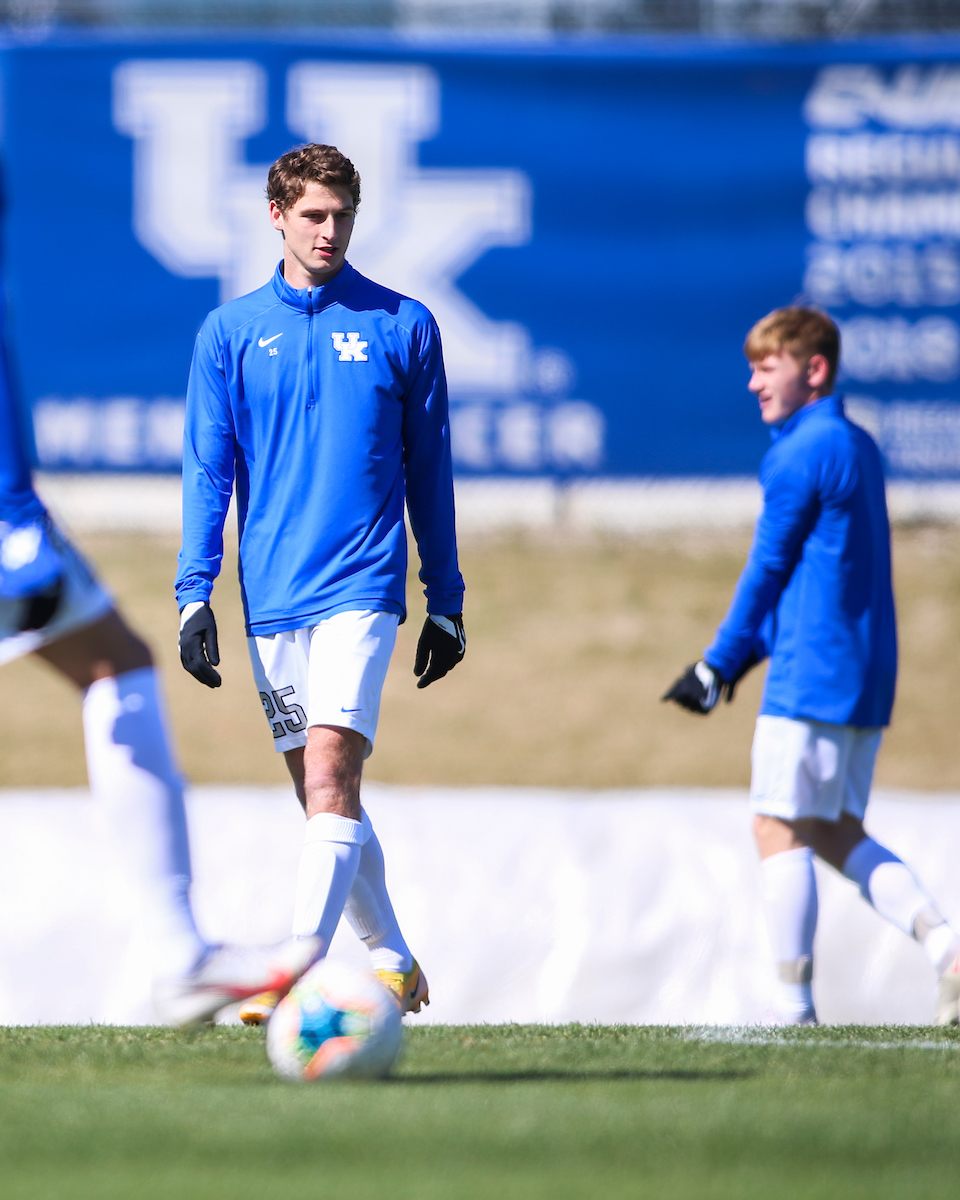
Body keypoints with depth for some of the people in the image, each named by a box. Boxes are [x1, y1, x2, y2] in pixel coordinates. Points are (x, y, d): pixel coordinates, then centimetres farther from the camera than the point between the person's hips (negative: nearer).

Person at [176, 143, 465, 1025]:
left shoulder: (403, 327, 4)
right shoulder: (229, 333, 7)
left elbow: (430, 472, 9)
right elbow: (207, 471, 7)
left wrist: (447, 602, 9)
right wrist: (195, 595, -2)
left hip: (360, 589, -3)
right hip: (270, 601, 3)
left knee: (331, 781, -17)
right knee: (324, 794, 9)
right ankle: (392, 964, 24)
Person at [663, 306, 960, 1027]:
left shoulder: (800, 455, -11)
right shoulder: (860, 447, 17)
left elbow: (767, 570, -9)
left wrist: (717, 667, 0)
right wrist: (740, 658, 20)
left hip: (811, 675, -9)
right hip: (868, 673, 9)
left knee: (780, 829, -3)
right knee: (836, 833, 14)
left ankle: (795, 1008, -3)